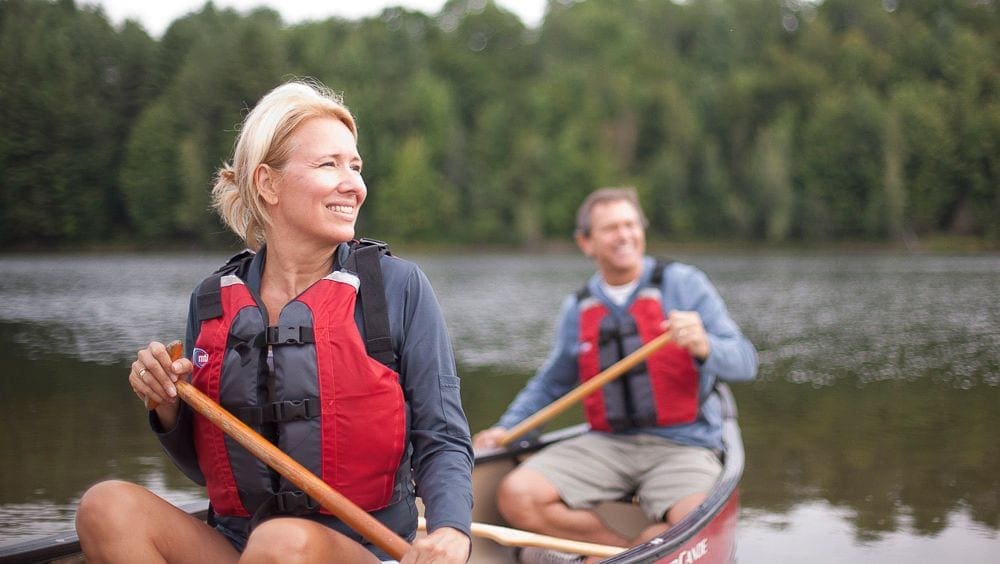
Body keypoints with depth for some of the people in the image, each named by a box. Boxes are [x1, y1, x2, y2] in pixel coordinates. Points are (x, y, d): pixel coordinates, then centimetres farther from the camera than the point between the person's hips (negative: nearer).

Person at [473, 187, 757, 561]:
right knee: (516, 496, -19)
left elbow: (744, 363, -8)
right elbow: (550, 384, 25)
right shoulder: (577, 309, 10)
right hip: (606, 444, 3)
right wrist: (504, 428, 13)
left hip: (681, 445, -3)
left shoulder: (684, 284, -1)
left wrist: (704, 347, -29)